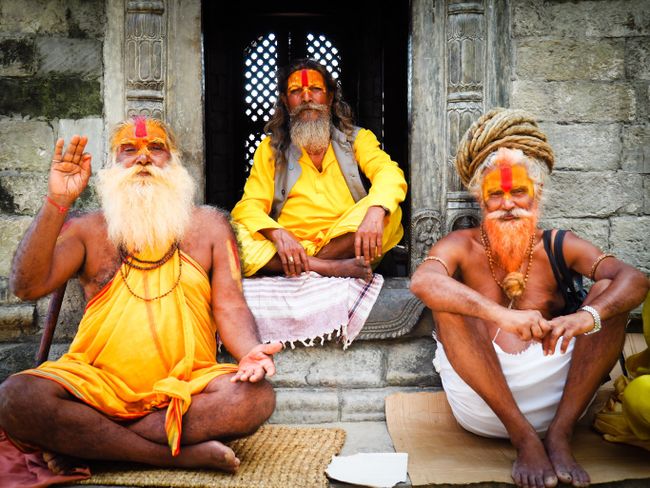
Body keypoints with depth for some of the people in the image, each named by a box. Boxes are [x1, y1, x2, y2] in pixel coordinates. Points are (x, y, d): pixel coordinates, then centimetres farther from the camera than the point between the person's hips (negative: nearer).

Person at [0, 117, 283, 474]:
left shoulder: (208, 226, 11)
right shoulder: (86, 230, 10)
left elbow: (229, 307, 3)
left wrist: (250, 350, -19)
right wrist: (56, 203, -13)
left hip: (186, 389, 0)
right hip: (98, 384, 0)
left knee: (254, 396, -30)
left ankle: (87, 442, -19)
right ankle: (184, 455, -22)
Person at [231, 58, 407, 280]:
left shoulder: (356, 139, 13)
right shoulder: (269, 149, 14)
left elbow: (389, 173, -6)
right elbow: (249, 206, 3)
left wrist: (375, 213, -30)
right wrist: (278, 235, -20)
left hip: (345, 245, 0)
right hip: (289, 247, 1)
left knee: (387, 211, -27)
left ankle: (301, 267, -25)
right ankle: (334, 268, -31)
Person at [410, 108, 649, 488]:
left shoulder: (559, 247, 9)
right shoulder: (461, 247, 4)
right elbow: (422, 282, -21)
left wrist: (588, 316, -32)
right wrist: (502, 316, -37)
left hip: (558, 396, 1)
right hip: (483, 402, -1)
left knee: (609, 292, -12)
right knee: (447, 300, -22)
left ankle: (559, 435, -17)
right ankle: (524, 438, -20)